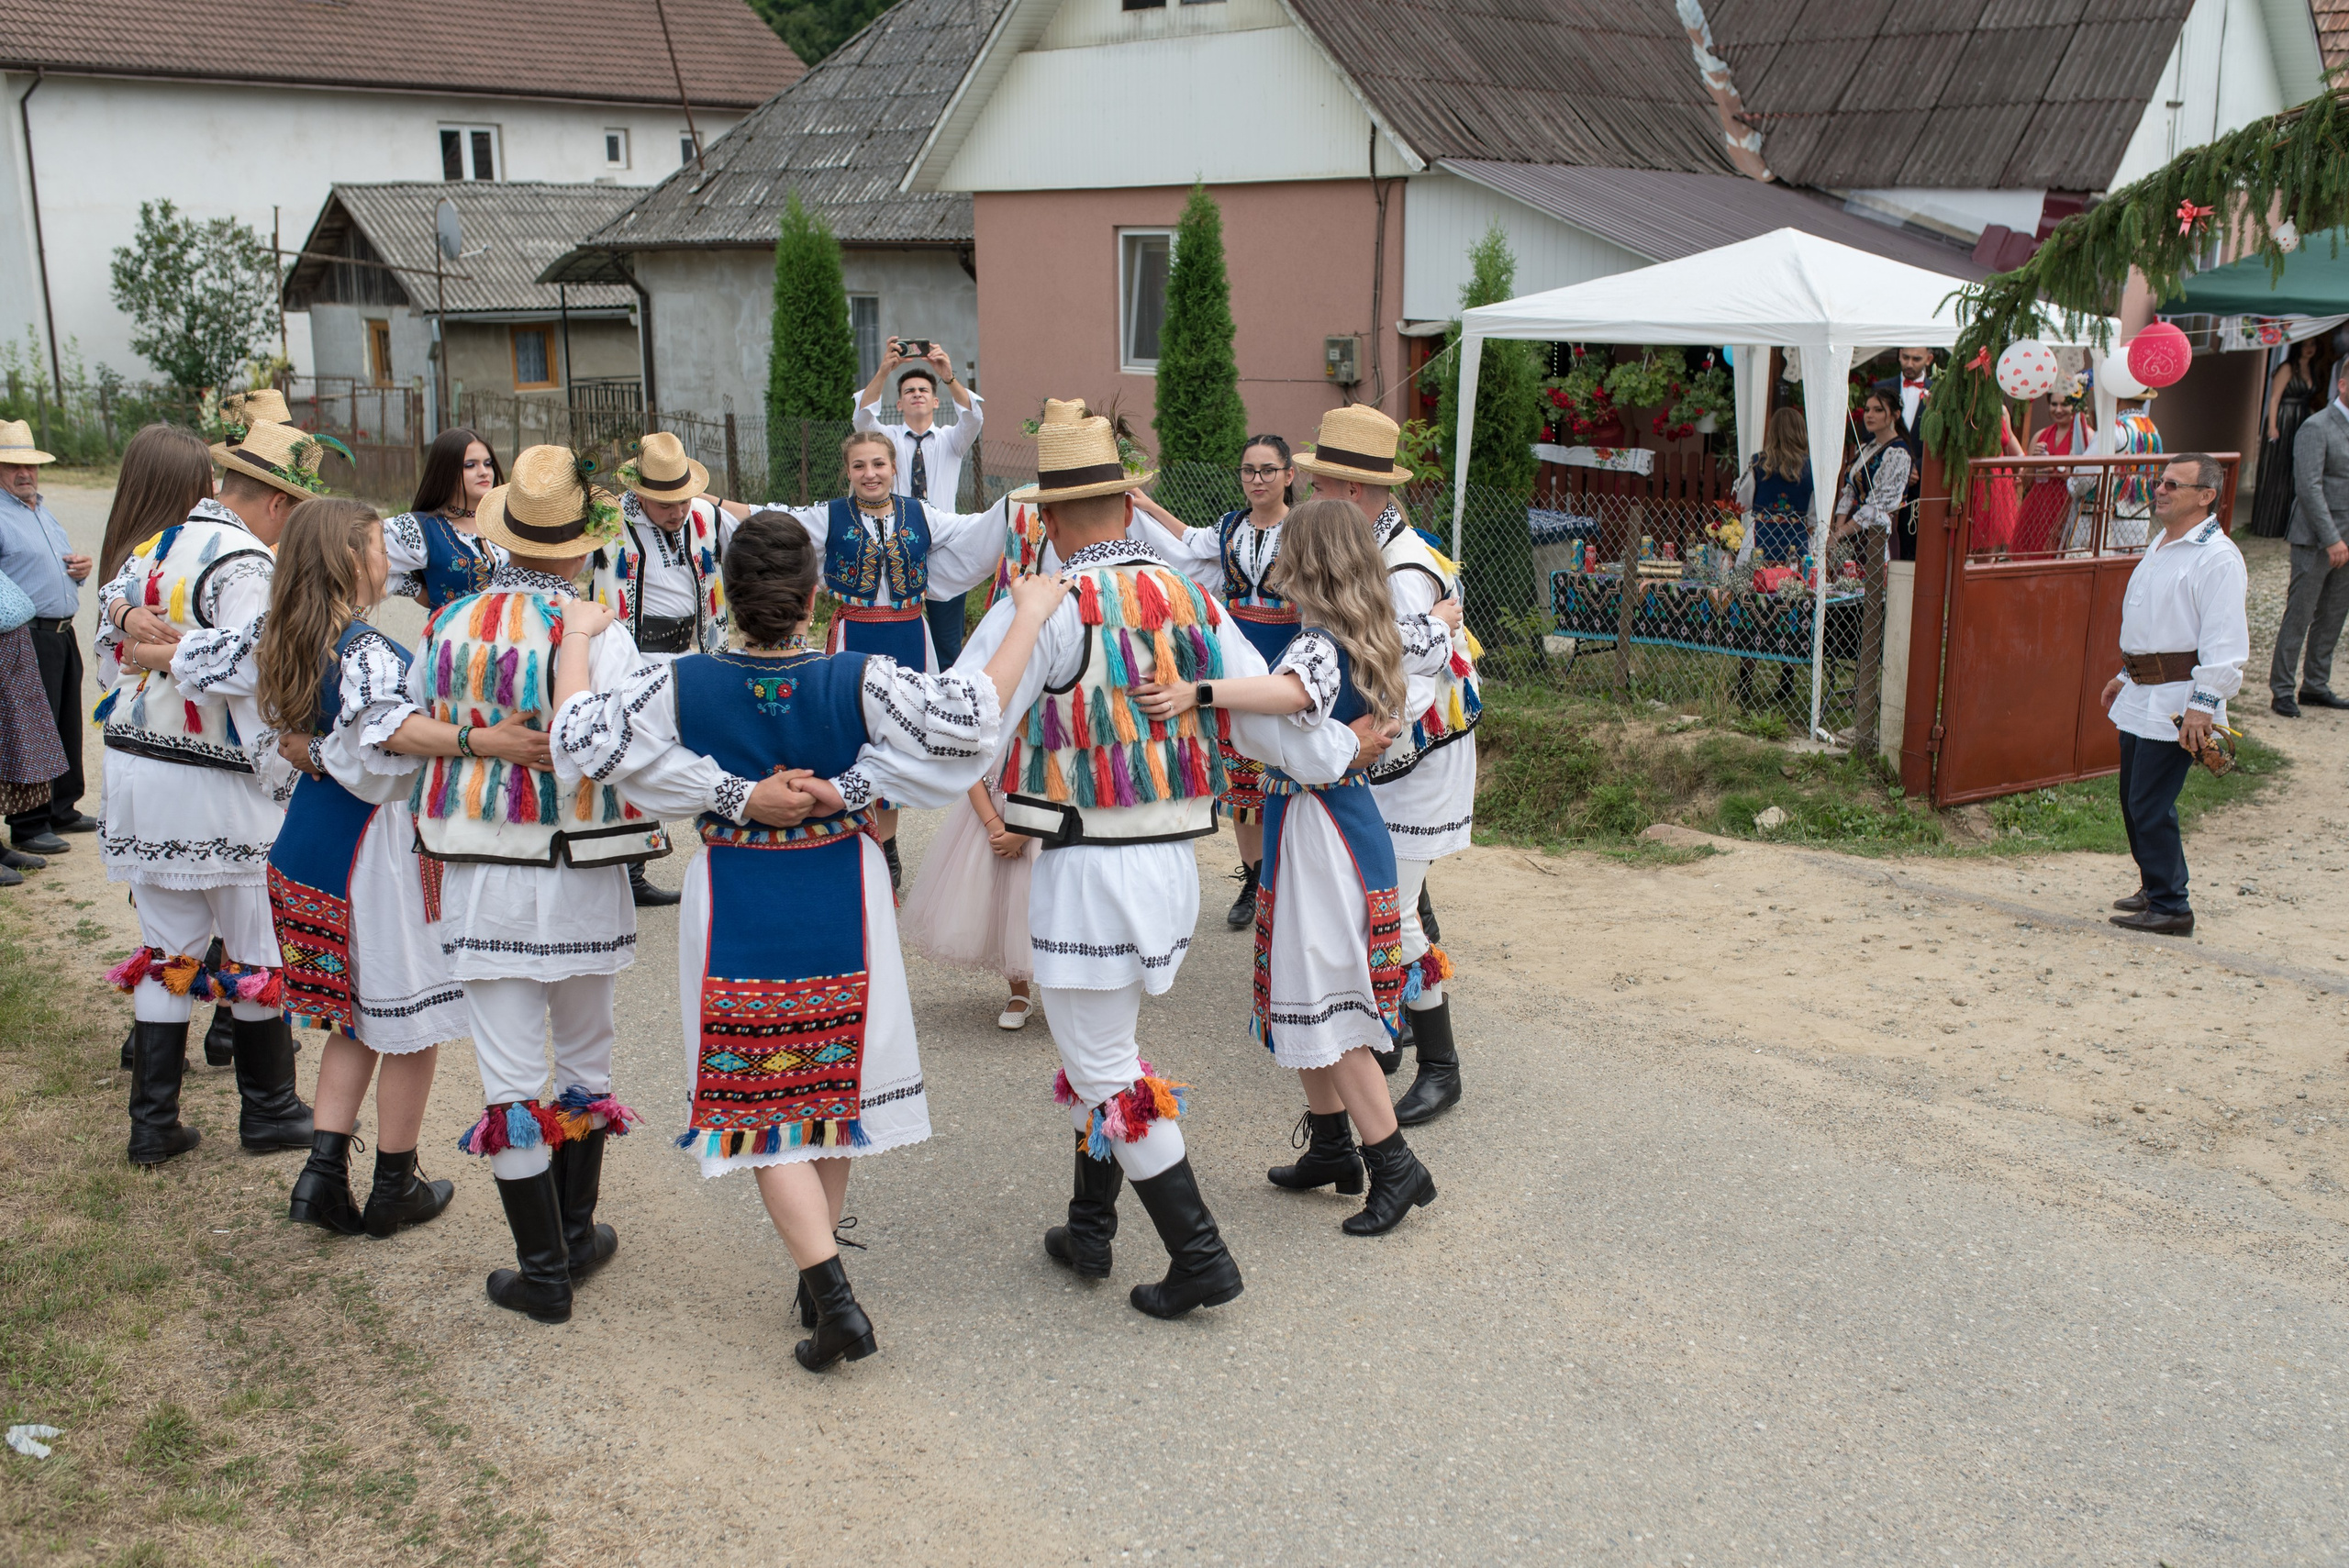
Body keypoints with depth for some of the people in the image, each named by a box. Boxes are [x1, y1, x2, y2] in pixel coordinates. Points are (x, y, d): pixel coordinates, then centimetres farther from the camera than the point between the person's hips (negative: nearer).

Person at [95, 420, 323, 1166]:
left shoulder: (155, 544, 9)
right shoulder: (246, 565, -16)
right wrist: (285, 780, -18)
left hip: (135, 767, 8)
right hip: (217, 788, -8)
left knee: (166, 948, 15)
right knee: (257, 949, 8)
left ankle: (152, 1122, 19)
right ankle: (268, 1111, 19)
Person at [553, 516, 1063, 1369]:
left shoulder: (681, 685, -16)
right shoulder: (859, 681, -18)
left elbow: (575, 734, -10)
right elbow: (973, 718, -22)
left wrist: (576, 638, 6)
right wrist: (1030, 613, -11)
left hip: (739, 917, -1)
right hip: (840, 912, 1)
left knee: (763, 1103, 6)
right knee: (832, 1081, 18)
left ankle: (832, 1295, -5)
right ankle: (817, 1278, 32)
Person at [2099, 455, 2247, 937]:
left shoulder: (2216, 557, -14)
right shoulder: (2159, 546, 16)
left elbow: (2225, 642, -18)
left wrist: (2202, 705, -22)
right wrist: (2125, 675, 27)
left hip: (2176, 699, -9)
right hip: (2141, 694, 9)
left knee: (2152, 806, -8)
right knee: (2134, 799, 15)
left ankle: (2170, 907, 1)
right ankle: (2155, 888, 29)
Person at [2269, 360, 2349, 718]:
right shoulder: (2316, 428, -10)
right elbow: (2309, 487, -16)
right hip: (2317, 540, -7)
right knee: (2298, 617, -1)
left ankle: (2315, 687, 20)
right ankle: (2282, 691, 6)